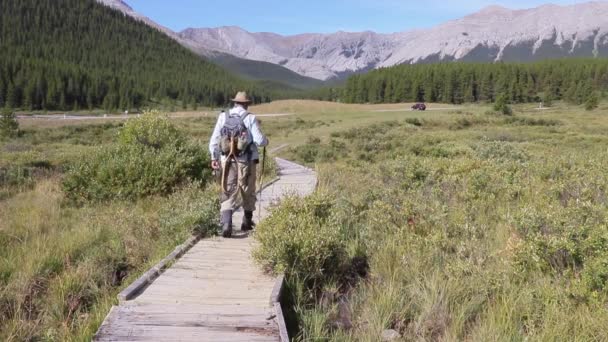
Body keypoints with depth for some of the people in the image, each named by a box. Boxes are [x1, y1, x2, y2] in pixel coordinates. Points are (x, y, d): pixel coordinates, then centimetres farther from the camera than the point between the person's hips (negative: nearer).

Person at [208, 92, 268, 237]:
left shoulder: (223, 117, 4)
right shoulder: (250, 118, -6)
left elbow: (214, 139, 5)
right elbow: (260, 140, -11)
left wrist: (214, 157, 15)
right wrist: (266, 141, 12)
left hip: (227, 160, 2)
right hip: (246, 161, -2)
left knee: (228, 193, 3)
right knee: (248, 193, 17)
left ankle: (226, 224, -15)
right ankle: (247, 222, 30)